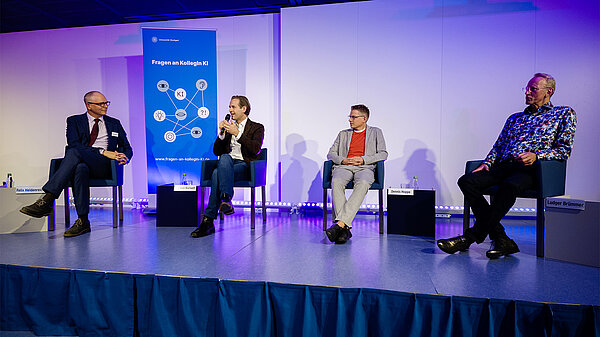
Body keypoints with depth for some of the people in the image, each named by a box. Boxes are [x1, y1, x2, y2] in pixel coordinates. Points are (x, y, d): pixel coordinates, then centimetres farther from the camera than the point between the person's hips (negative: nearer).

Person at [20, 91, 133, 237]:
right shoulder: (74, 121, 17)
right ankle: (83, 221, -37)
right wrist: (102, 152, -13)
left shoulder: (114, 123, 23)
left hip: (103, 165, 0)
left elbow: (127, 148, 22)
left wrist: (124, 157, -4)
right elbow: (73, 144, 0)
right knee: (80, 168, -39)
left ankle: (47, 200, -34)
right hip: (79, 161, 0)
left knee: (74, 153, -32)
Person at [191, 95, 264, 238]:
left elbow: (255, 149, -9)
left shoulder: (257, 128, 11)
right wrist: (222, 134, 2)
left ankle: (208, 220, -33)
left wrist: (237, 133, -14)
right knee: (225, 157, -34)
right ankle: (226, 199, -41)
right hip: (227, 164, 4)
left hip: (245, 166, -4)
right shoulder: (228, 127, 25)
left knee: (217, 173, -32)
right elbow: (216, 152, 17)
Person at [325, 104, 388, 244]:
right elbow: (331, 153, 20)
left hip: (365, 167, -1)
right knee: (336, 182, -35)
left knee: (363, 183, -39)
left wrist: (363, 159, -7)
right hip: (344, 167, 2)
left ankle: (341, 223, -45)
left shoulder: (375, 132, 20)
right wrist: (343, 160, -2)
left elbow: (383, 154, 8)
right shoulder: (343, 134, 27)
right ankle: (345, 229, -37)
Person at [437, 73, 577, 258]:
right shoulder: (515, 118, 29)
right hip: (504, 166, 5)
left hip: (530, 169, -5)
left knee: (509, 186, -40)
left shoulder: (564, 114, 17)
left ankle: (471, 237, -29)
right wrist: (487, 163, 3)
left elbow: (564, 149, 5)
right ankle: (501, 239, -23)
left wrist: (536, 155, -14)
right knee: (467, 181, -23)